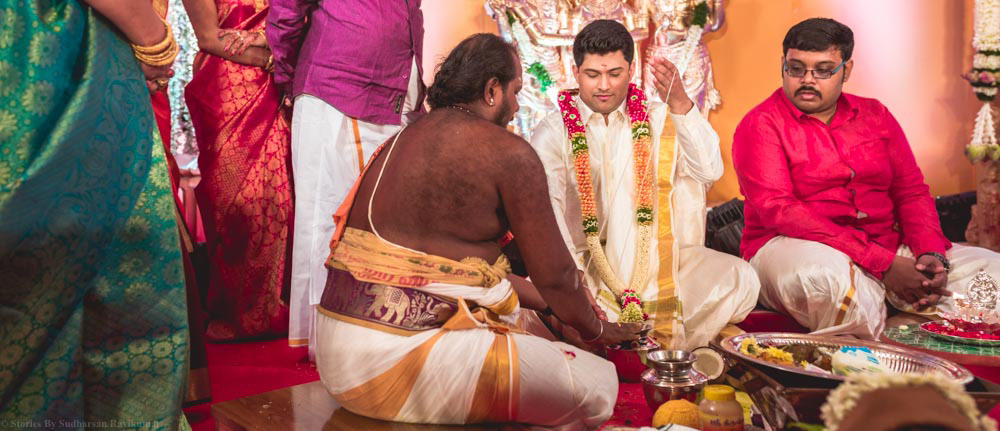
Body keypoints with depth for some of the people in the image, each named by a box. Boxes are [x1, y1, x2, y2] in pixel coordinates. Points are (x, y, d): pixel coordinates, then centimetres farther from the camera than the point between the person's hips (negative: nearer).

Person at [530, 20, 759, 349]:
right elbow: (546, 209, -11)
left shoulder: (659, 120, 8)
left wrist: (680, 105, -20)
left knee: (739, 280, -19)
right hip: (585, 260, -2)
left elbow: (710, 172, -7)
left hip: (654, 258, 2)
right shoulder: (553, 135, 2)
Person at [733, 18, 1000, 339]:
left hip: (889, 249, 6)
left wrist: (932, 254, -9)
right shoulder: (761, 125, -4)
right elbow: (777, 209, -16)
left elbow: (912, 192, 14)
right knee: (829, 273, -39)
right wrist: (882, 264, -21)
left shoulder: (874, 115, 16)